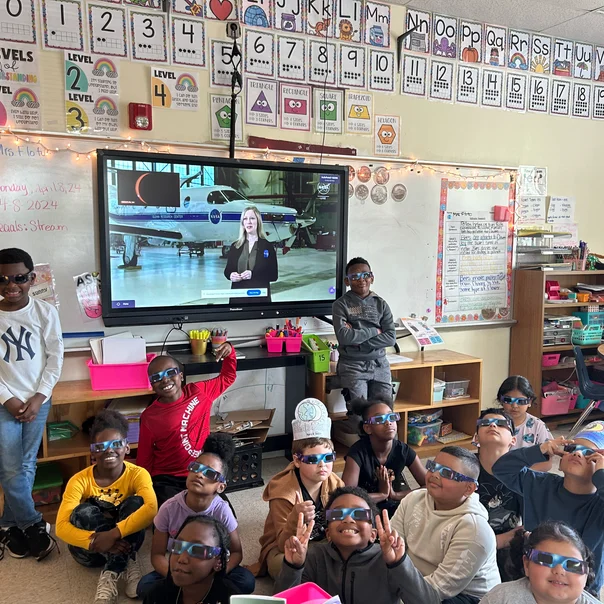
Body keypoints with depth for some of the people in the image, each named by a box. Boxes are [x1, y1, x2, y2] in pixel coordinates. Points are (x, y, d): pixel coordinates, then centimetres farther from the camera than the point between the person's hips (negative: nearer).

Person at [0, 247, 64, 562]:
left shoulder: (45, 312, -6)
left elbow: (55, 358, -2)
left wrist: (39, 397, -8)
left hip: (38, 400, 1)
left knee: (27, 466, 9)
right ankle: (34, 526, 16)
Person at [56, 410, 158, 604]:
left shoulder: (138, 474, -18)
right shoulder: (80, 480, -16)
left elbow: (151, 509, -36)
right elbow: (61, 526, -25)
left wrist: (113, 534, -43)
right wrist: (95, 540, -41)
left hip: (122, 543, 0)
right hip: (89, 548, 1)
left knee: (135, 502, -27)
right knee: (84, 512, -28)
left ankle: (111, 574, -28)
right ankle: (127, 565, -28)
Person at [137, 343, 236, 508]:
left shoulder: (199, 391, -2)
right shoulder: (150, 417, -7)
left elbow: (227, 377, 14)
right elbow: (144, 459, 2)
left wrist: (229, 352, -1)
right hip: (166, 480, -3)